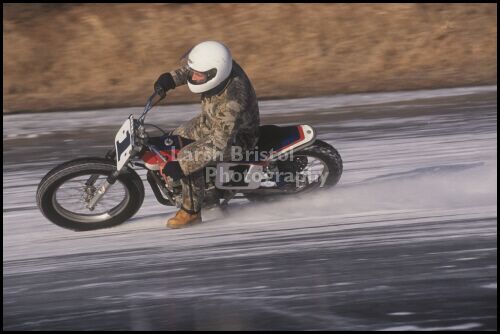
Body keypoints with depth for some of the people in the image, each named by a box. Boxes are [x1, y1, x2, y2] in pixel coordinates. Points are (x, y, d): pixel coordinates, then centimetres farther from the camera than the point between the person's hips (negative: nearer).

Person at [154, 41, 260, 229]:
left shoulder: (230, 102, -42)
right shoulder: (218, 65, -20)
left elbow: (218, 146, -39)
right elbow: (190, 68, 5)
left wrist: (182, 166, -39)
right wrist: (172, 78, -11)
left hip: (235, 136, -9)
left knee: (186, 157, -26)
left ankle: (192, 211, -6)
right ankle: (207, 193, 32)